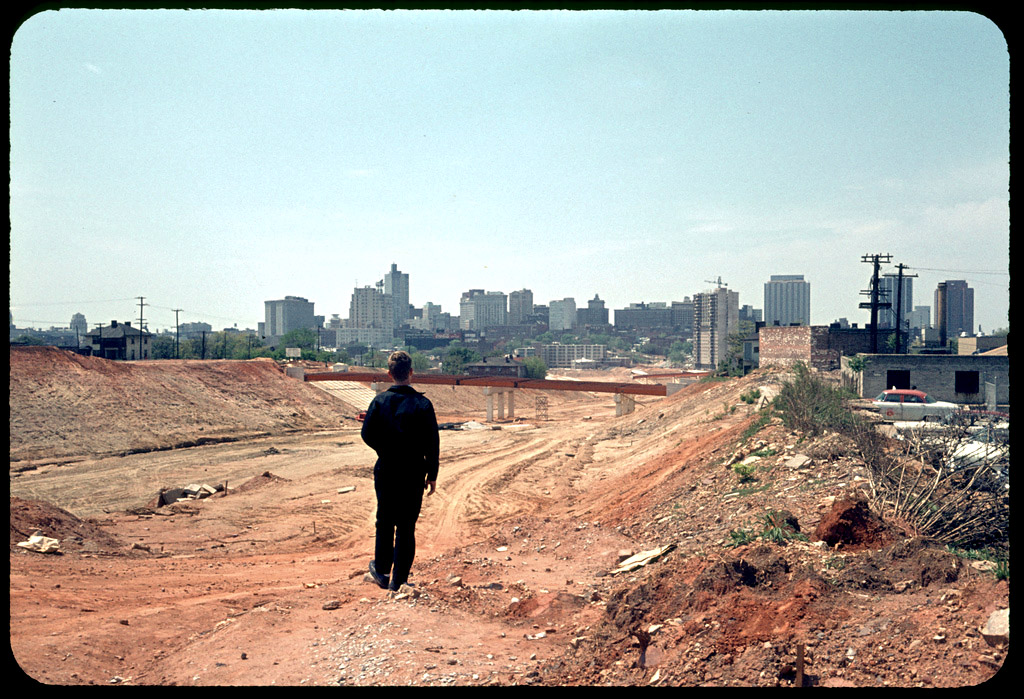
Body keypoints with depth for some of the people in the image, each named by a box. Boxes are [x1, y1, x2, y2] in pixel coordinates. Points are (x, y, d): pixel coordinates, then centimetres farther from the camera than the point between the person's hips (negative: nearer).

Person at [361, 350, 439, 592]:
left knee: (385, 522, 19)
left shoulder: (379, 401, -6)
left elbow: (368, 435, -4)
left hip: (385, 472, 1)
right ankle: (398, 580, 11)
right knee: (407, 527, 7)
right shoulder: (423, 404, -10)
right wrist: (432, 476, 0)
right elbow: (432, 444, -8)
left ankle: (381, 571, 29)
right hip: (414, 474, -1)